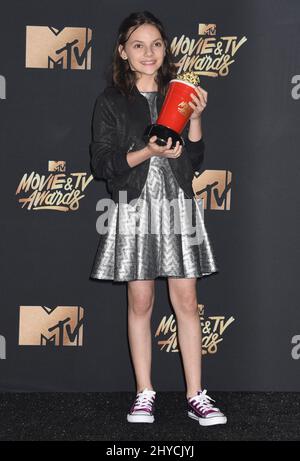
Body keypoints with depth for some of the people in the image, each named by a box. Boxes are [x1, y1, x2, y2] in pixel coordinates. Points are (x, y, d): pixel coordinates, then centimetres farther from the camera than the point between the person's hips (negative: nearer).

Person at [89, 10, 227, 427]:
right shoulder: (111, 101, 2)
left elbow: (195, 161, 7)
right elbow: (102, 164, -5)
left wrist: (194, 119, -7)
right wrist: (148, 151, -16)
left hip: (177, 206, 2)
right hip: (135, 208, -2)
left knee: (186, 301, 0)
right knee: (141, 302, 3)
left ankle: (196, 396, 6)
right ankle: (144, 394, 14)